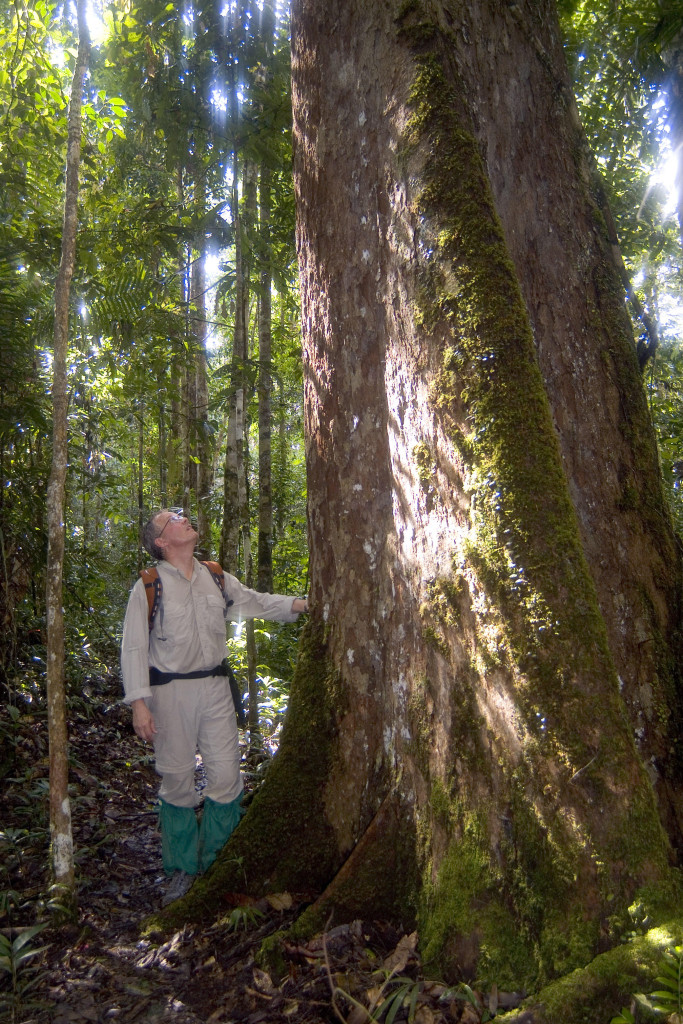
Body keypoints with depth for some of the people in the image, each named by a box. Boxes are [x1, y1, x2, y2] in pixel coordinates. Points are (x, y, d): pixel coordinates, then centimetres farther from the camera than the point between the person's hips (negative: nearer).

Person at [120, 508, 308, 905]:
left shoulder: (217, 578, 8)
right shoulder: (149, 587, -4)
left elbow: (254, 602, 16)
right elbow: (134, 647, -5)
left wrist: (298, 604, 2)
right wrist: (139, 702, -11)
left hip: (215, 686, 3)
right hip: (171, 691, -3)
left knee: (226, 776, 3)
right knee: (177, 779, 7)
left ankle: (218, 864, 24)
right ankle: (183, 868, 27)